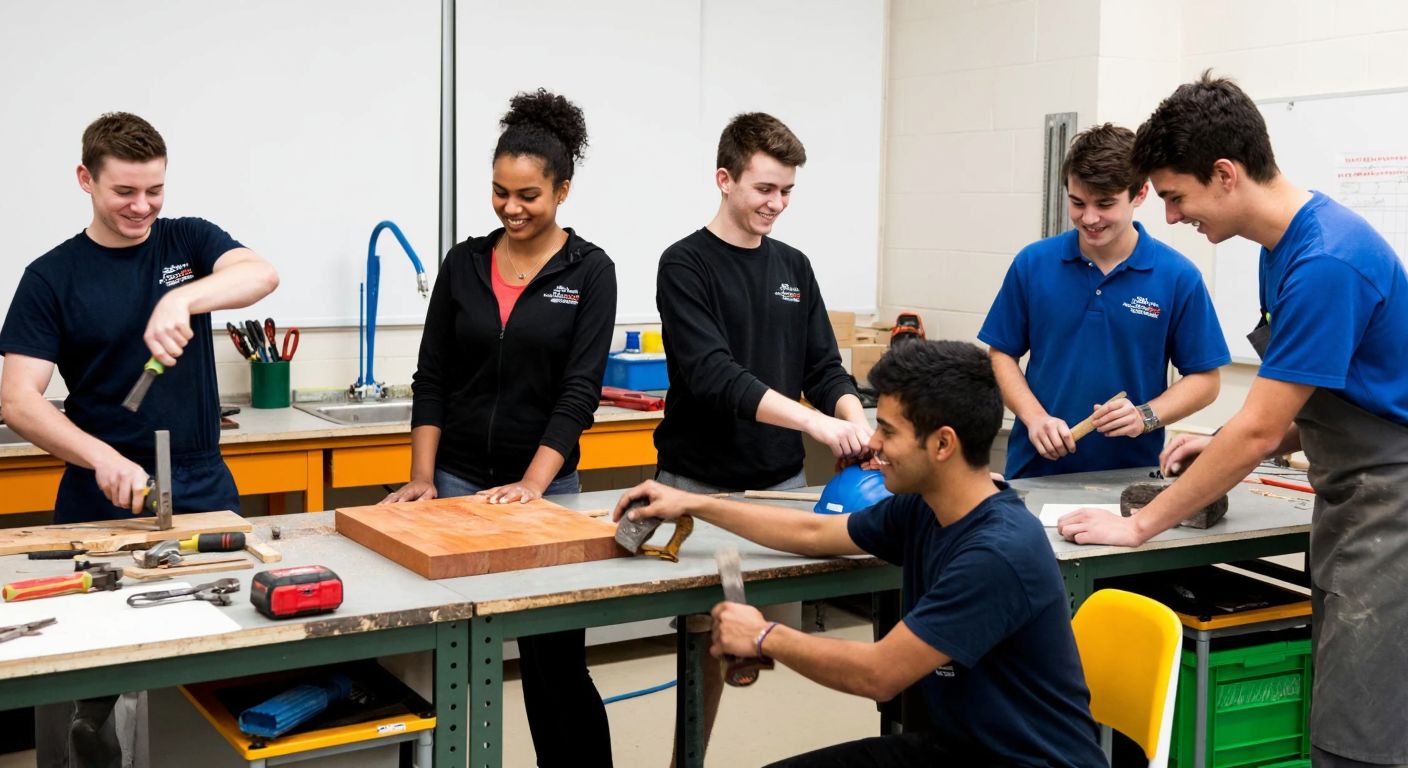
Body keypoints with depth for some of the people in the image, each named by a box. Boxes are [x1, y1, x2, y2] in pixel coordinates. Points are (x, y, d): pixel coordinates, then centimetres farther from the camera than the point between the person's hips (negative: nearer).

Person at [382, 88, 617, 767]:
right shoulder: (464, 263, 4)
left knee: (554, 660, 1)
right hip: (456, 480, 3)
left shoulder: (589, 271, -4)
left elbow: (579, 391, -11)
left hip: (544, 487, -2)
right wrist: (422, 476, -5)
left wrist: (532, 486, -20)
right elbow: (432, 378, 5)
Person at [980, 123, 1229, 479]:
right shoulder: (1032, 264, -1)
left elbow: (1204, 380, 0)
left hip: (1130, 472, -1)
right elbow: (1001, 355, 4)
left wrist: (1145, 417, -16)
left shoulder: (1178, 276, -6)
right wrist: (1035, 417, -11)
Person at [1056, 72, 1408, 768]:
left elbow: (1259, 430, -20)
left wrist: (1140, 525, -14)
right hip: (1347, 502, 9)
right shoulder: (1283, 246, 8)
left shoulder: (1327, 260, -22)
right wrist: (1230, 447, 2)